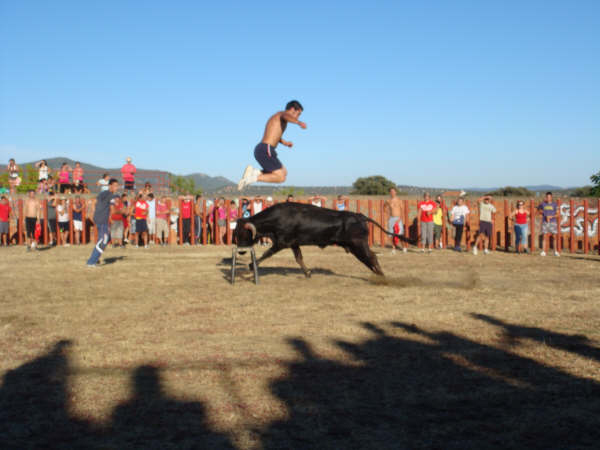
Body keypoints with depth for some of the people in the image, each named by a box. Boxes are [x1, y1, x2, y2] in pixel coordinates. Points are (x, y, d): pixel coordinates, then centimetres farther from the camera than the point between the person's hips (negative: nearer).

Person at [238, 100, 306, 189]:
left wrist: (284, 142, 35)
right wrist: (299, 122, -49)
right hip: (266, 151, -10)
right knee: (281, 177, -8)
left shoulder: (275, 117, 25)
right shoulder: (282, 113, -3)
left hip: (260, 149, 10)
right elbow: (286, 116, -31)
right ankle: (254, 177, -12)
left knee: (284, 172, 19)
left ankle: (254, 172, 6)